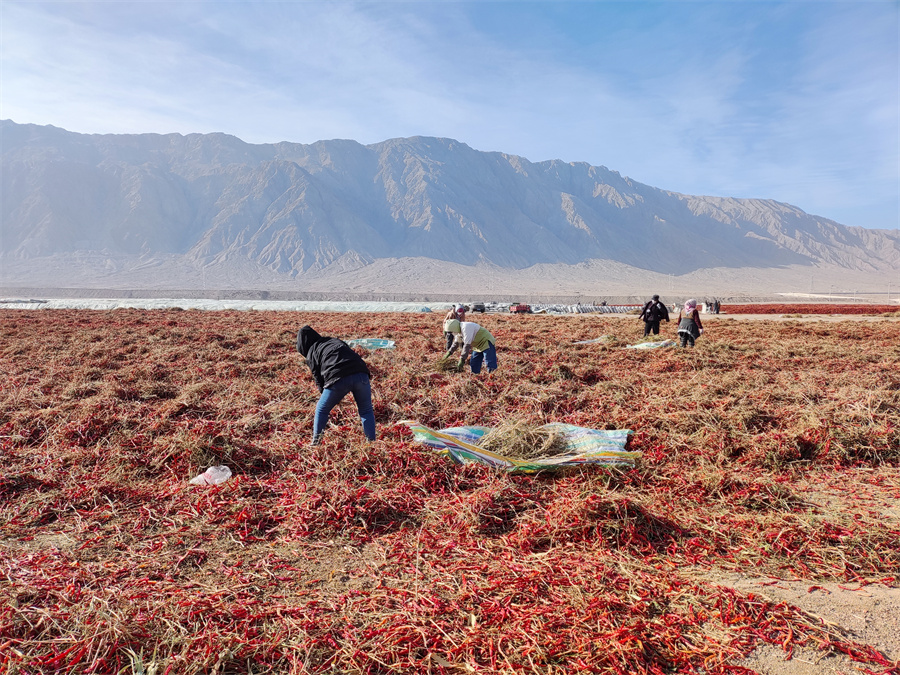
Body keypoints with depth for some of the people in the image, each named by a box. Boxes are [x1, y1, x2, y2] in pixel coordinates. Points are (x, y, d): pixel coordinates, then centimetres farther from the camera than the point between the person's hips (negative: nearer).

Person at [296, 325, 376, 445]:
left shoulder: (311, 353, 20)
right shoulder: (336, 341, 34)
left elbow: (318, 378, 16)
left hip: (339, 379, -4)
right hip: (361, 375, 4)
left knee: (321, 409, 19)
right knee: (366, 410, 20)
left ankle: (316, 442, 23)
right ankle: (371, 441, 17)